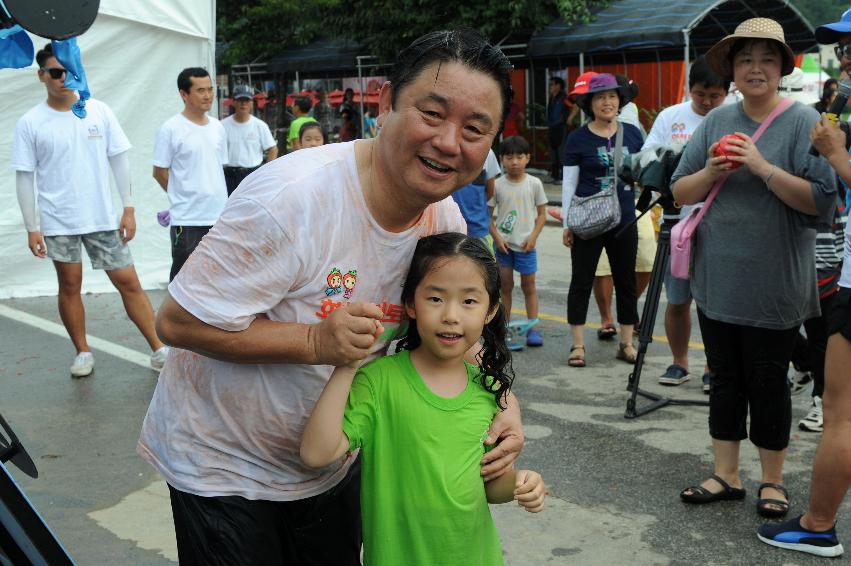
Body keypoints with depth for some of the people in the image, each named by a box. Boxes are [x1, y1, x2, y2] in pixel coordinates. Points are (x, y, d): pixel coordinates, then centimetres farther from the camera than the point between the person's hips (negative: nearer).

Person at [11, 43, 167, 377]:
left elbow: (119, 160, 4)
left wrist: (128, 208, -1)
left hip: (103, 218, 1)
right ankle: (83, 352, 24)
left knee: (128, 282, 1)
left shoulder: (99, 111, 1)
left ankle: (159, 349, 7)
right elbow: (24, 177, -1)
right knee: (70, 286, 9)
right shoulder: (30, 123, -3)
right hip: (58, 222, 0)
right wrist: (31, 228, -4)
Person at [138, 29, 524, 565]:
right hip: (222, 461, -6)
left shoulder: (447, 220, -8)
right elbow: (179, 321, -26)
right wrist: (315, 341, -34)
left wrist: (502, 401, -15)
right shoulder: (293, 197, -31)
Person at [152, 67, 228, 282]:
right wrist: (183, 195, 4)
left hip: (220, 215, 6)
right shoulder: (171, 129, -9)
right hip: (187, 218, -6)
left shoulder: (218, 127, 9)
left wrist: (214, 197, 12)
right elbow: (159, 172, -4)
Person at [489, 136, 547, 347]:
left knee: (529, 286, 4)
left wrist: (533, 236, -8)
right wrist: (496, 237, -8)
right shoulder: (497, 185, -1)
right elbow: (488, 214, 3)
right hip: (503, 244, 0)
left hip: (525, 244, 0)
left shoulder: (534, 184, -1)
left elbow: (542, 213, 4)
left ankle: (532, 328, 8)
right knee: (505, 285, 8)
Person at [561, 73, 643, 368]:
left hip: (624, 220, 3)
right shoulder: (578, 139, -2)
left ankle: (626, 343, 19)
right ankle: (578, 345, 10)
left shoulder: (632, 133, 5)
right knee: (582, 280, 3)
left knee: (626, 281, 9)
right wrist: (567, 224, -4)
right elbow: (569, 184, -2)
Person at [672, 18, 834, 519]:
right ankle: (727, 475, 28)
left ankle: (773, 480, 25)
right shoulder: (716, 121, 5)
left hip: (773, 285, -4)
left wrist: (761, 166, -23)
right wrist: (712, 171, -12)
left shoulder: (803, 121, -8)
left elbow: (821, 200, -16)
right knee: (725, 379, 13)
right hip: (718, 279, 4)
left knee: (768, 381, 7)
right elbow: (680, 192, 6)